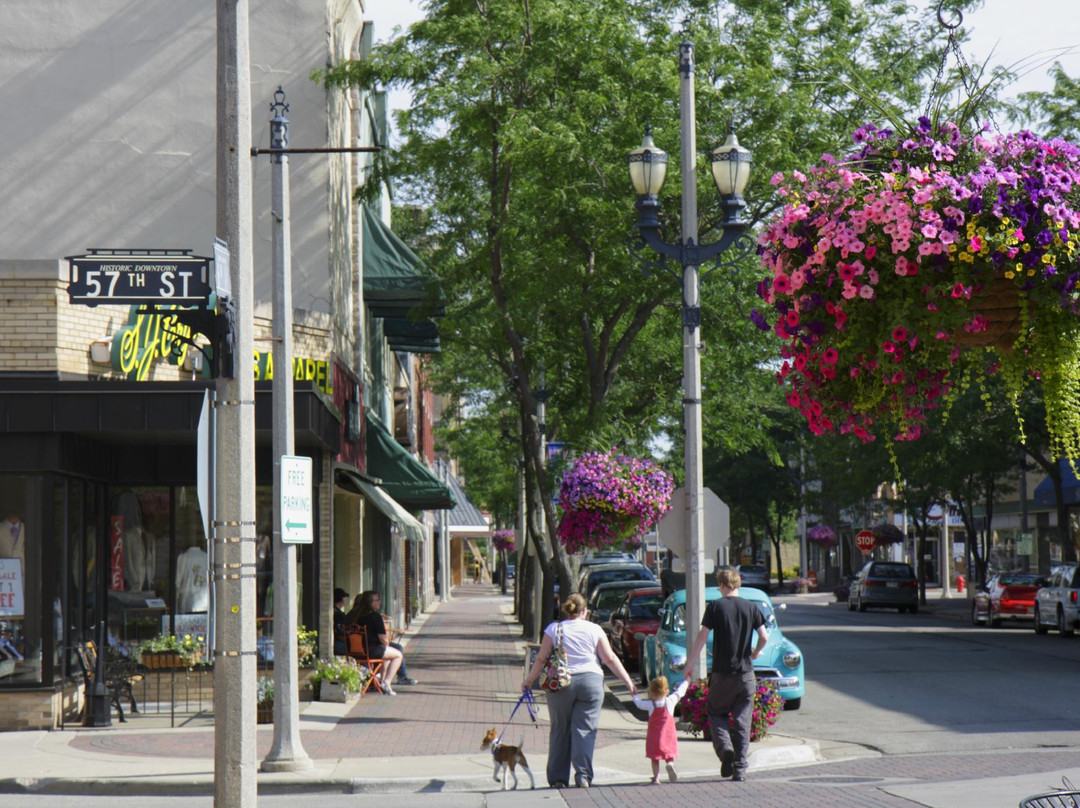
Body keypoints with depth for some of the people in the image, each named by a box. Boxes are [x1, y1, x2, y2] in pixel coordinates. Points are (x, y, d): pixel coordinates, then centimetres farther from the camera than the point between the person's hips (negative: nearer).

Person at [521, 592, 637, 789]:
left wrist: (529, 680, 16)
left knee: (560, 730, 10)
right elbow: (610, 658, 4)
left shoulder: (554, 629, 4)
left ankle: (558, 778, 11)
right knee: (584, 730, 1)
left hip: (561, 684, 0)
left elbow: (541, 659, 4)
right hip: (590, 682, 0)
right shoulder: (594, 629, 5)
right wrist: (629, 682, 10)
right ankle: (583, 775, -11)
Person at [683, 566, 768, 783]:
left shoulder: (715, 606, -5)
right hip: (746, 673, 2)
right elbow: (764, 637, -2)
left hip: (722, 673, -2)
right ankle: (739, 769, 4)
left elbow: (702, 637, -8)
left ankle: (725, 748, -11)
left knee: (716, 713, 15)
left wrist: (689, 664, -1)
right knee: (742, 721, 8)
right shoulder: (751, 607, 1)